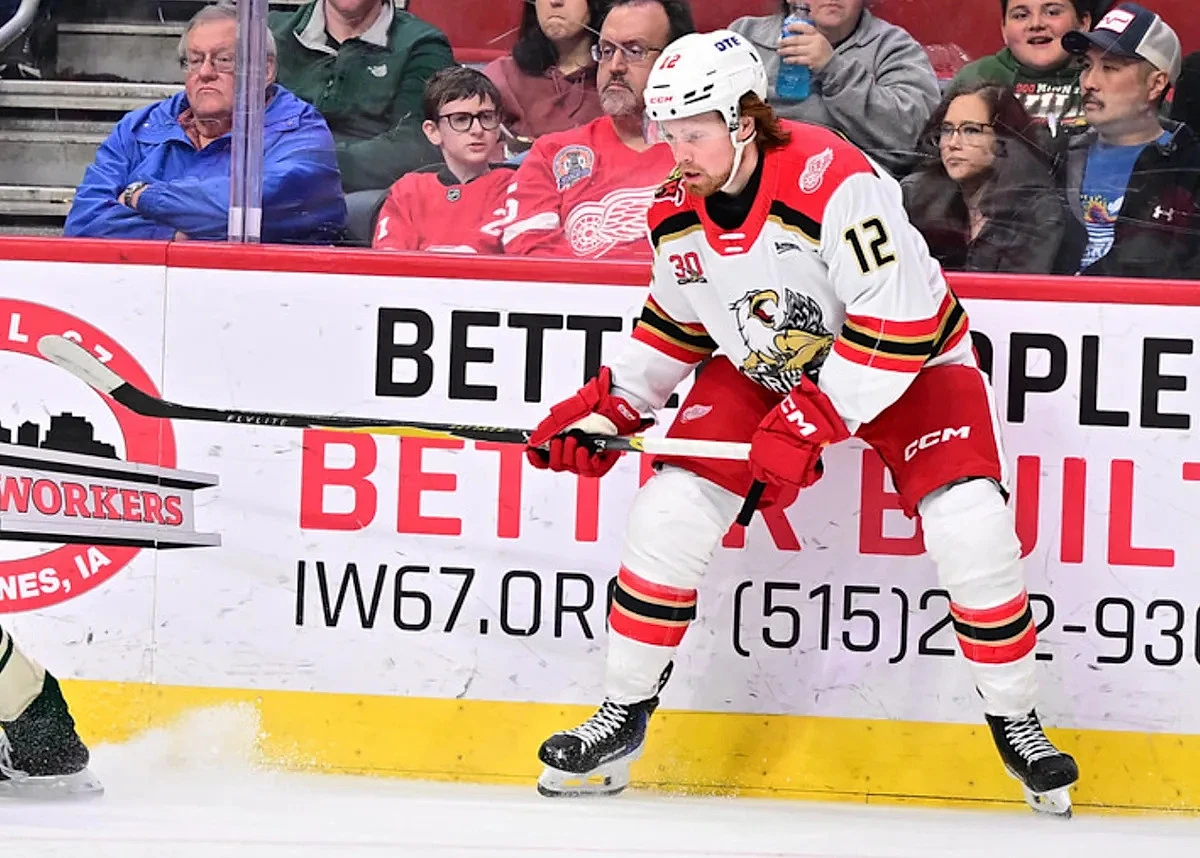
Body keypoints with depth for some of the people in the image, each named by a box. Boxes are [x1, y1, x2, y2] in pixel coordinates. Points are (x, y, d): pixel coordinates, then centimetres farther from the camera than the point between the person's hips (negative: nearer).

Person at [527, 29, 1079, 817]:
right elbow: (676, 325, 7)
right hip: (760, 367, 5)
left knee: (971, 528, -22)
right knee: (670, 511, -10)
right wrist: (607, 409, -2)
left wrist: (812, 424, -32)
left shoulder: (834, 182, -33)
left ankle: (1015, 721, -1)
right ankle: (624, 714, 5)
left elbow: (898, 321, -32)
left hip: (908, 357, -5)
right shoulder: (678, 214, -12)